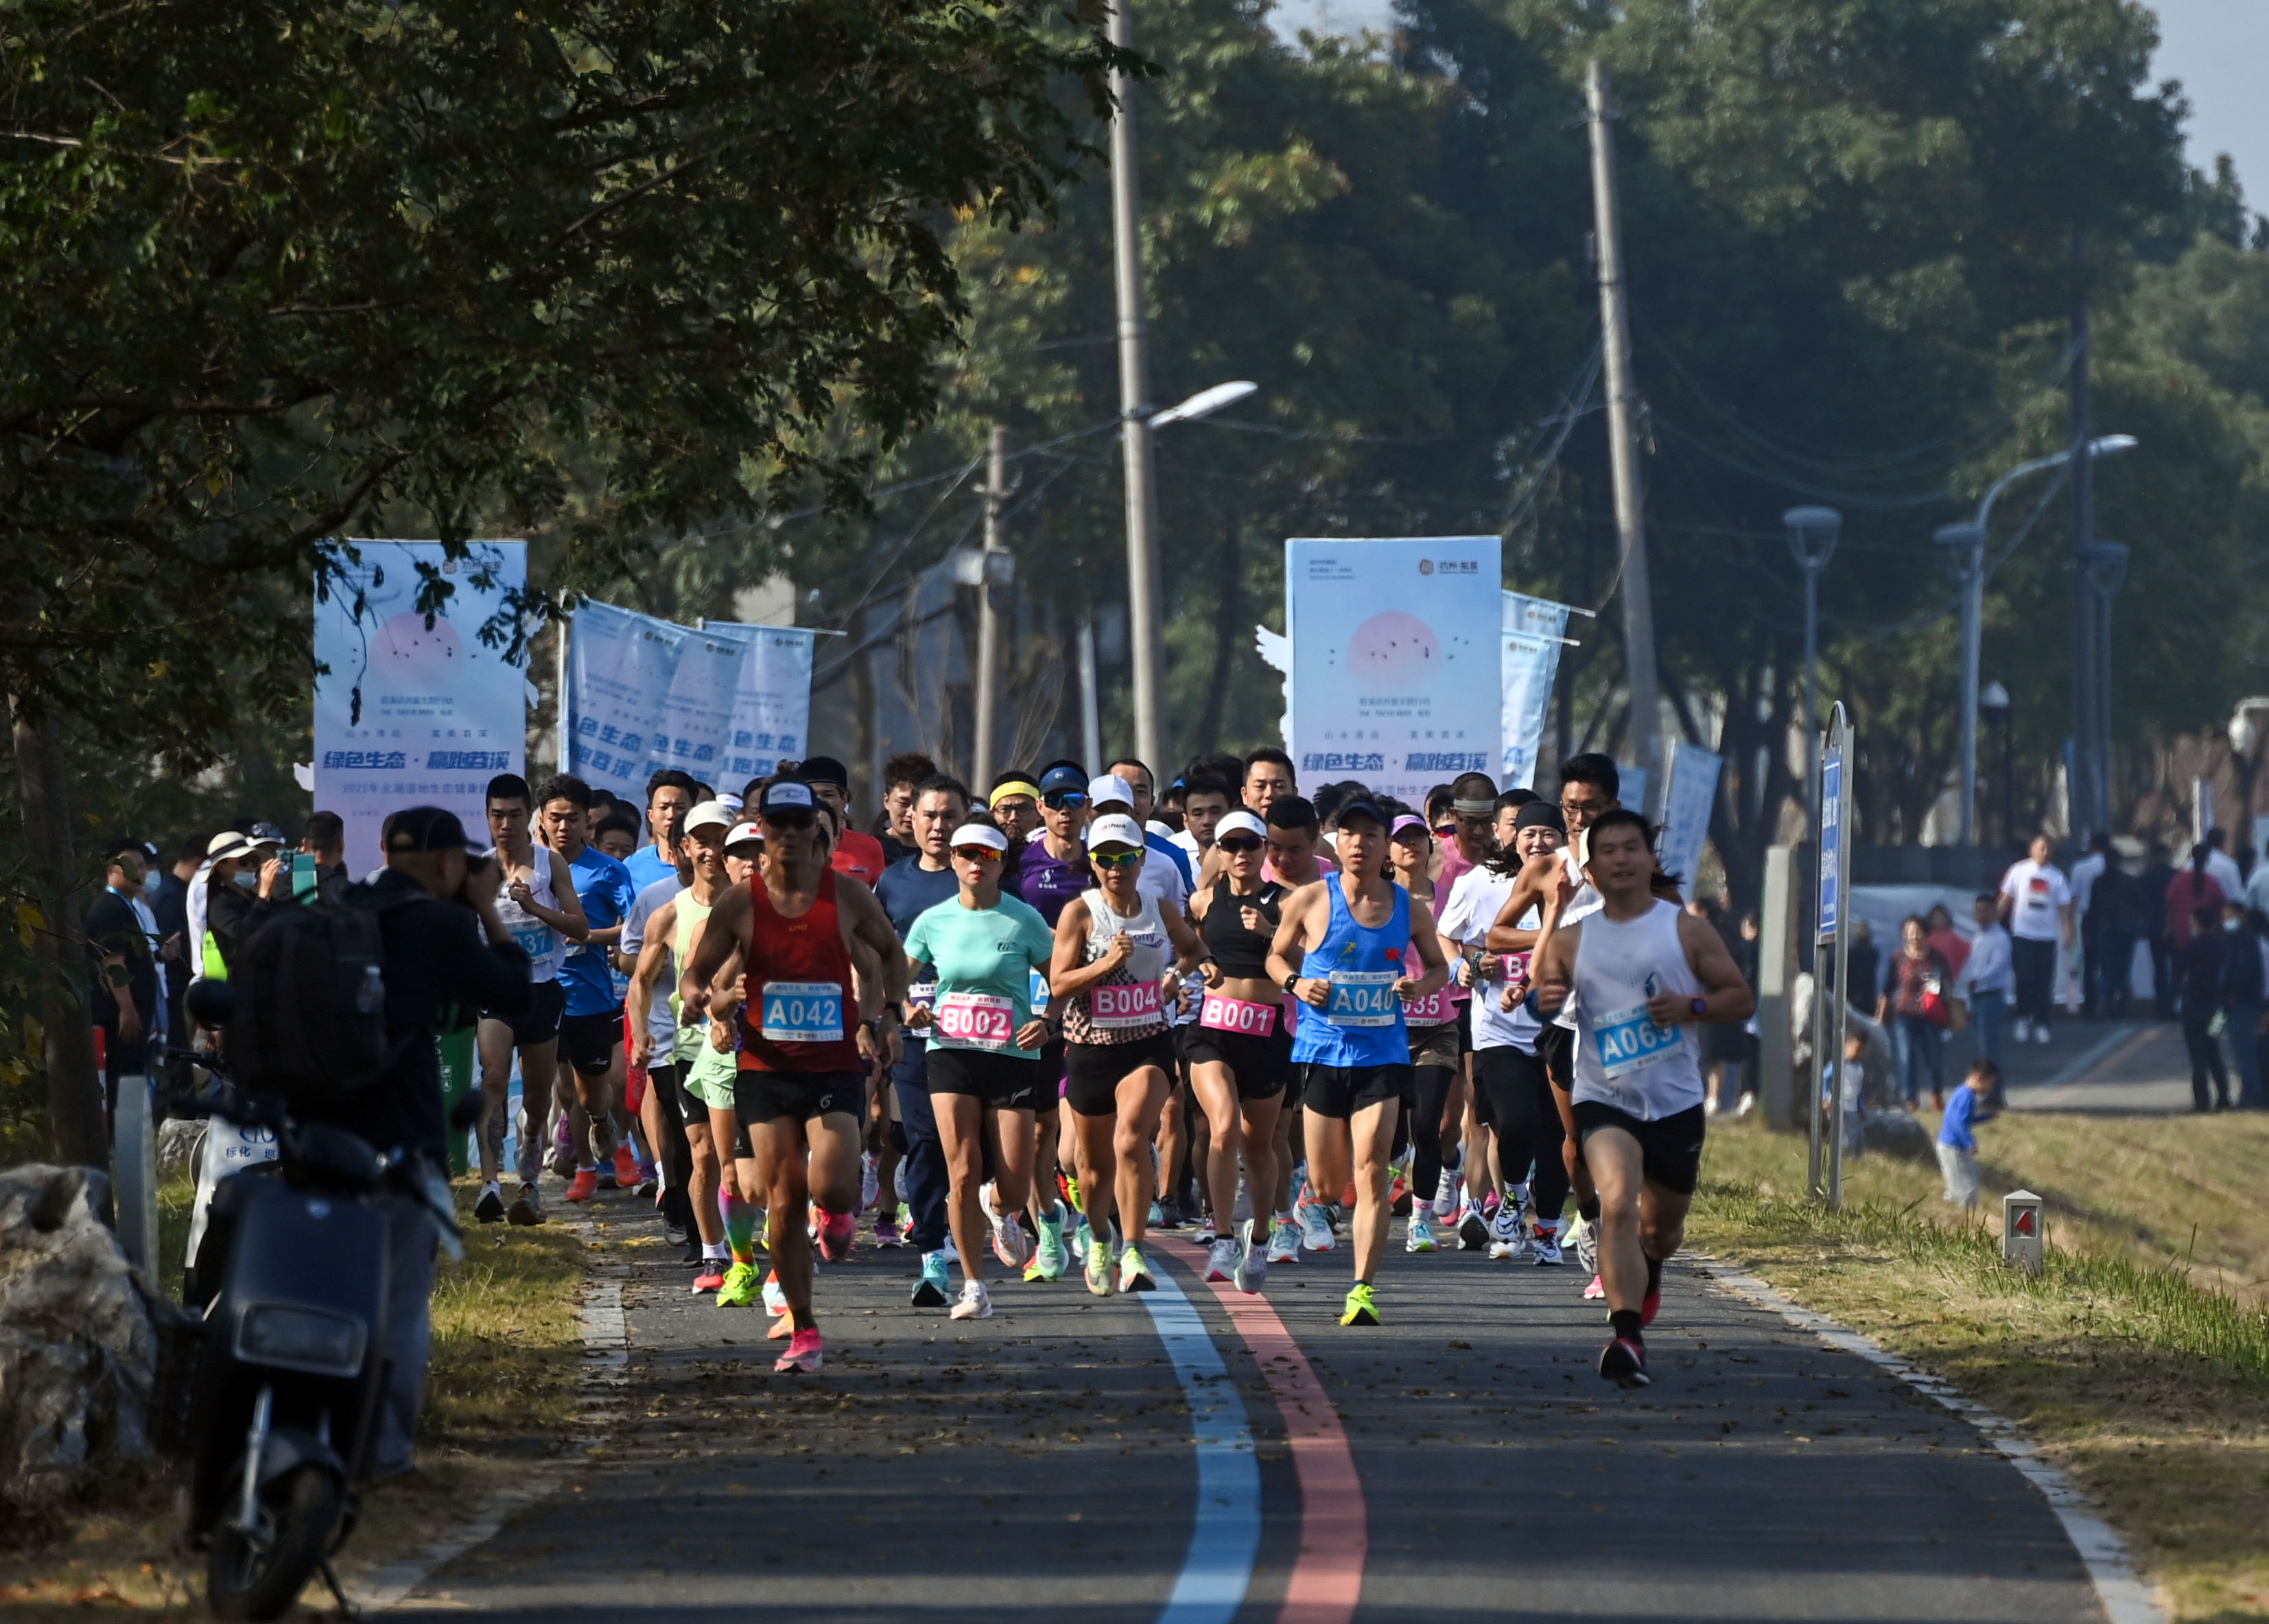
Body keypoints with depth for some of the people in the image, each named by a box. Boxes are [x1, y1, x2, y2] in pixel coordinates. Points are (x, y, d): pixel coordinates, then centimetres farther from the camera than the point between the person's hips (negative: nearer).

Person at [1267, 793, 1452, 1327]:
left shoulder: (1408, 909, 2)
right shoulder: (1310, 901, -1)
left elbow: (1439, 966, 16)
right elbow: (1277, 956, 11)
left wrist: (1421, 986, -7)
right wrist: (1296, 983, -11)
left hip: (1383, 1054, 0)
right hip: (1322, 1049, 0)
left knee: (1371, 1172, -11)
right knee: (1328, 1179, 4)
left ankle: (1363, 1289, -10)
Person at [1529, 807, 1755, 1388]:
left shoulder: (1687, 932, 1)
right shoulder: (1572, 941, 4)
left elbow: (1742, 998, 4)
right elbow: (1539, 1001, 11)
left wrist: (1692, 1006, -15)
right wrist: (1544, 1002, -14)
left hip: (1675, 1101, 1)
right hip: (1604, 1100, -1)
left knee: (1662, 1225, 16)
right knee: (1617, 1203, -26)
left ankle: (1647, 1269, 54)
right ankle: (1627, 1335, -31)